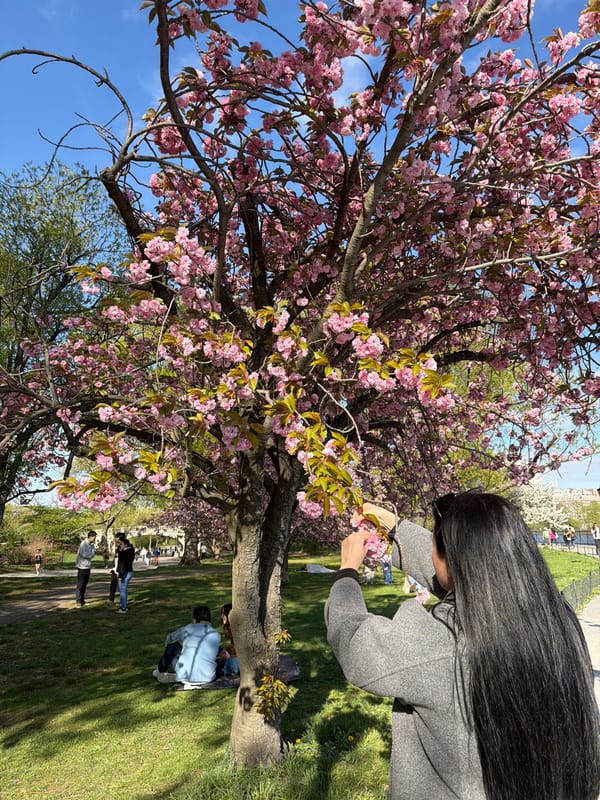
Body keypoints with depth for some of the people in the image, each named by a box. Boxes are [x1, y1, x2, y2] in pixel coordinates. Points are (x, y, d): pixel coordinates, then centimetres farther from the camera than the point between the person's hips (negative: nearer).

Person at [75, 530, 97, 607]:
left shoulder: (91, 545, 7)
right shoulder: (83, 544, -16)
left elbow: (91, 555, 9)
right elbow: (84, 555, -23)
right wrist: (93, 551, -13)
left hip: (88, 567, 8)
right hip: (82, 567, -8)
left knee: (84, 584, 13)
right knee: (80, 585, -1)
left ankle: (82, 600, 21)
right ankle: (78, 600, 6)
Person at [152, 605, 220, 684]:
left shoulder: (188, 629, 2)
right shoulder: (216, 635, 6)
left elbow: (169, 638, 21)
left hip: (185, 677, -1)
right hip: (207, 678, 1)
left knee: (172, 644, 20)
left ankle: (161, 673, 39)